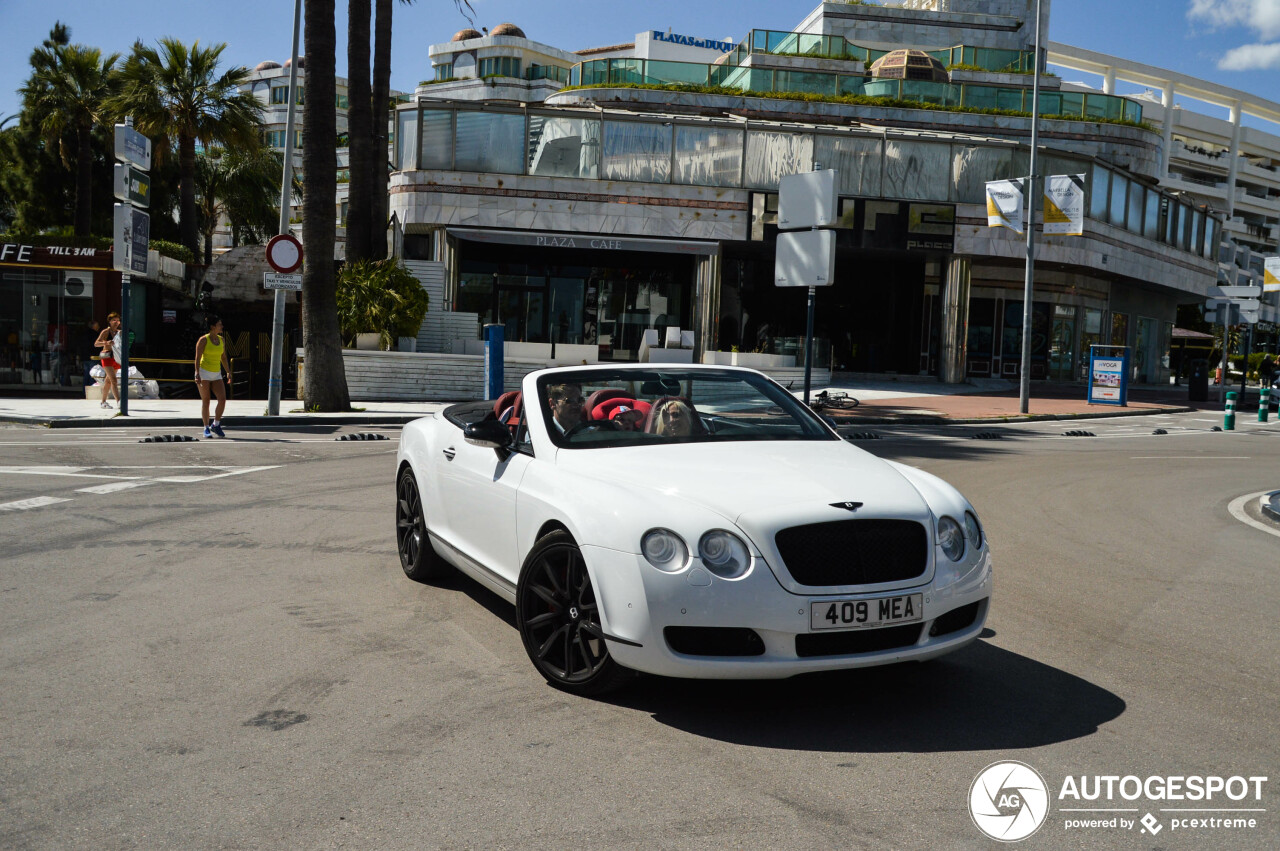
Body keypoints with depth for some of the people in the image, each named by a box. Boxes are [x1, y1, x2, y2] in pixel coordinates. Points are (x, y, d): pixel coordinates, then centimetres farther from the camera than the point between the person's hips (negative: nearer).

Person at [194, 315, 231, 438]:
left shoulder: (222, 339, 10)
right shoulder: (203, 340, -7)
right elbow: (197, 358, -10)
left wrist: (228, 372, 14)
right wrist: (197, 374, -19)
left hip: (217, 374, 5)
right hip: (204, 373, -5)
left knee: (222, 399, -8)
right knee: (205, 401, -1)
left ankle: (216, 425, 8)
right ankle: (206, 428, 6)